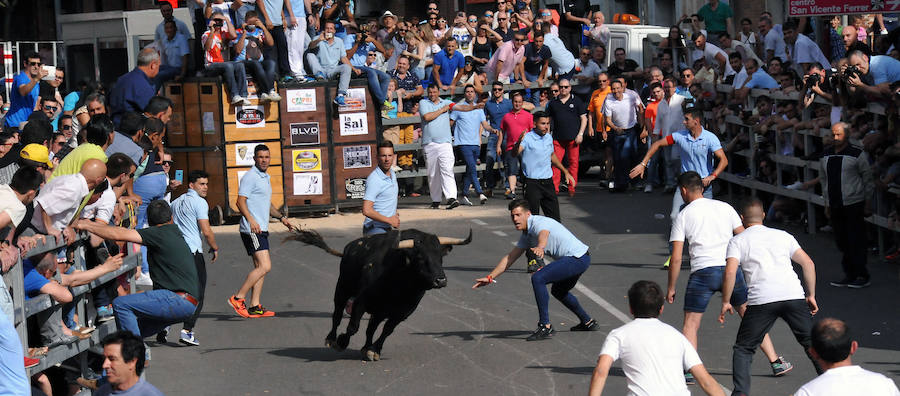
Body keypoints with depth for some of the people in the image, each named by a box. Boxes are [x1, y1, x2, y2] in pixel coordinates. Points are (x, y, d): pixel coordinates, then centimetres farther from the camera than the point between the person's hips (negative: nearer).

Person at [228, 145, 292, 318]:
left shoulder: (266, 178, 20)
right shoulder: (250, 177, -10)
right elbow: (241, 201, -18)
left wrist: (281, 217, 23)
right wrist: (251, 221, -29)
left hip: (261, 229, 10)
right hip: (252, 230, -10)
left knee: (260, 267, 8)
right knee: (264, 266, -16)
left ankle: (254, 307, 10)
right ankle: (238, 298, -11)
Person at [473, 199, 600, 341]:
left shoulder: (539, 222, -16)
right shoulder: (527, 234, 14)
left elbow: (544, 235, -41)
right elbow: (510, 257, 20)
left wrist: (540, 248, -64)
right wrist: (490, 277, 18)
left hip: (577, 258, -11)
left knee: (538, 278, -22)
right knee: (558, 291, 31)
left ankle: (545, 327, -20)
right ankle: (588, 323, 45)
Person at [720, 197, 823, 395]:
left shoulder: (737, 241, 12)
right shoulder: (783, 236, 21)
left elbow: (730, 272, -3)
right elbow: (808, 263, 16)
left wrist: (725, 302, 5)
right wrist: (811, 296, 21)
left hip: (761, 300, -2)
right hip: (794, 296, 2)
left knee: (743, 349, 11)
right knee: (811, 343, 14)